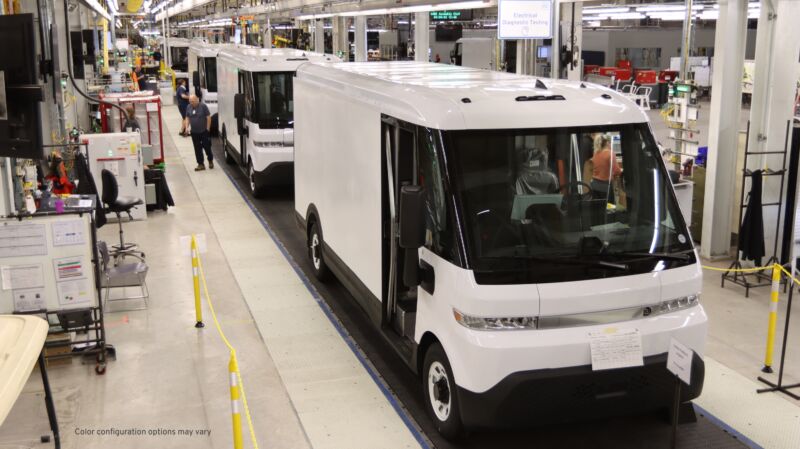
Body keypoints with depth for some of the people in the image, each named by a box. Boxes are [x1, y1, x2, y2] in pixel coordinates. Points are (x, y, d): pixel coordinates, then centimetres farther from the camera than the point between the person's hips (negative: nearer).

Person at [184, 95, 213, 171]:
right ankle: (200, 164, 13)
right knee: (197, 149, 6)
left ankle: (210, 161, 25)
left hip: (204, 131, -4)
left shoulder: (203, 106, -11)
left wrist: (208, 128, -10)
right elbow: (187, 118, 11)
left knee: (206, 146, 3)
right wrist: (187, 127, -1)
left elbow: (208, 117, -9)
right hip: (194, 132, 4)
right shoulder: (189, 107, 4)